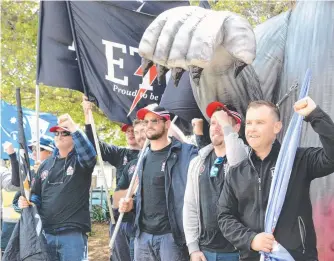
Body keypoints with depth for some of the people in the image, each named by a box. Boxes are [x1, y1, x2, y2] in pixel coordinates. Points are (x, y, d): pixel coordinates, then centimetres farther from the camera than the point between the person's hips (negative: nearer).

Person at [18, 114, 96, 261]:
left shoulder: (80, 160, 0)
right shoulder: (46, 164, 15)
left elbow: (90, 154, -25)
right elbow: (36, 194, 21)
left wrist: (73, 128, -33)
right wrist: (26, 201, -1)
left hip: (73, 233, -5)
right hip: (46, 233, 5)